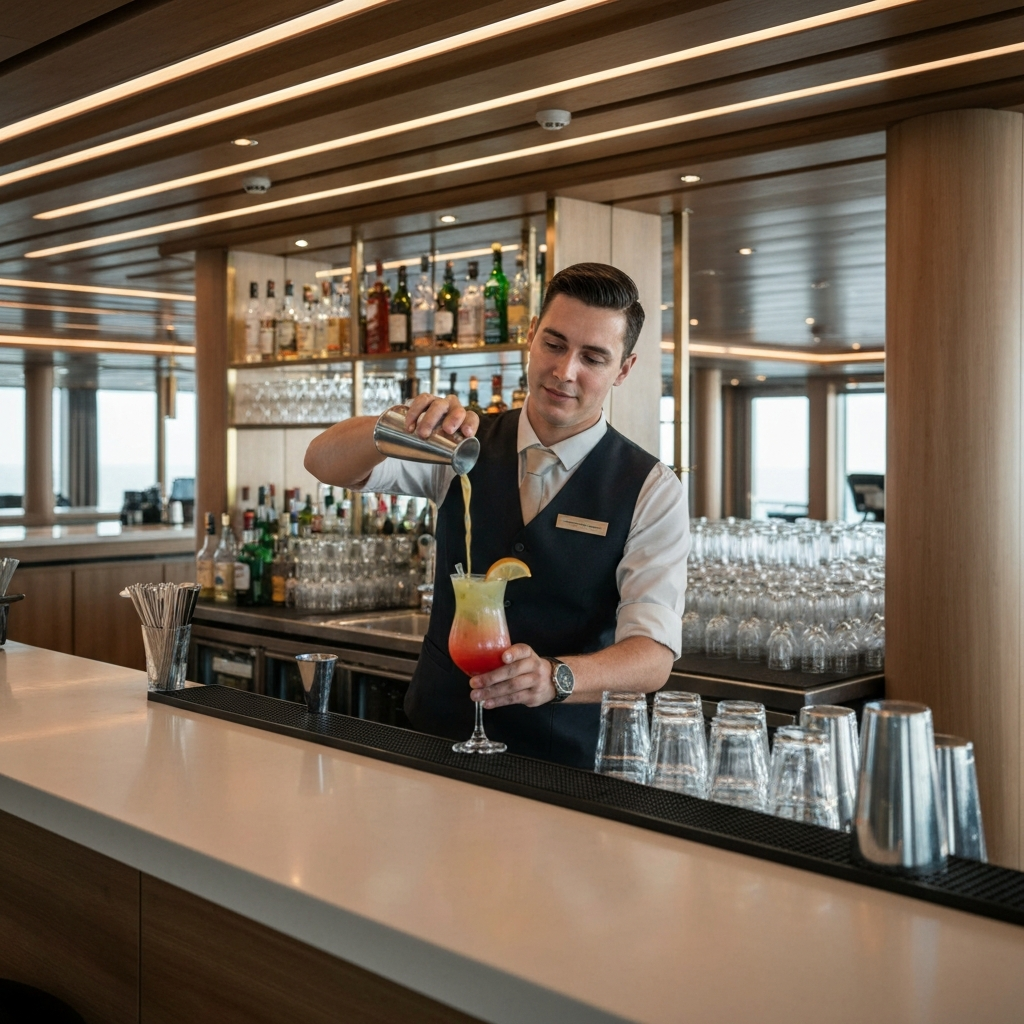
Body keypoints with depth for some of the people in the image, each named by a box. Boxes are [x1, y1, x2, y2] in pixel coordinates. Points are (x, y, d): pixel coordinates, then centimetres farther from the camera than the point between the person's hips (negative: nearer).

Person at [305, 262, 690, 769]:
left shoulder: (652, 491, -5)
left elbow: (653, 655, -13)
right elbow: (324, 462, -5)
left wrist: (554, 677, -33)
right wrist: (398, 424, -26)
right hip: (434, 738, 2)